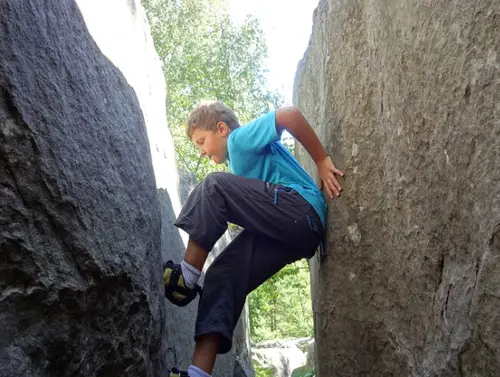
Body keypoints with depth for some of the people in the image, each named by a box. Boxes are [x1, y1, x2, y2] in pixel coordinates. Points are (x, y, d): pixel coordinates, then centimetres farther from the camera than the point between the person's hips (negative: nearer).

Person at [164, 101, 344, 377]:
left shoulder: (242, 137, 2)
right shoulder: (239, 159, 32)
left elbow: (289, 115, -14)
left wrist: (322, 161, -13)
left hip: (302, 215, -9)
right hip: (295, 231, 9)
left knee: (214, 186, -16)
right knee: (224, 274, -3)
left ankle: (186, 277, -15)